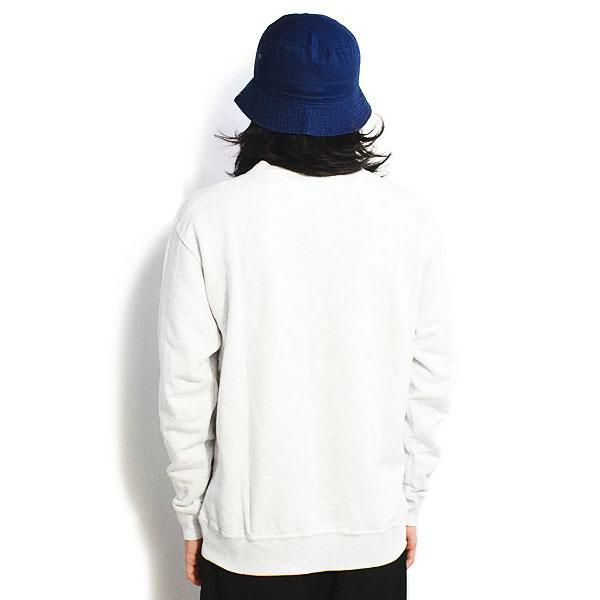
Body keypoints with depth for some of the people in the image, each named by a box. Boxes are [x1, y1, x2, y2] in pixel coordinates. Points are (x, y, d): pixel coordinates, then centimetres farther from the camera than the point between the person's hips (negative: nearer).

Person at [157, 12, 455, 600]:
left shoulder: (207, 217, -13)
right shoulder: (411, 218, -9)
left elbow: (186, 386, -9)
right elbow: (429, 380, -3)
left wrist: (191, 515, 5)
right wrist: (409, 502, 11)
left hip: (250, 535, -1)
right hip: (375, 529, 2)